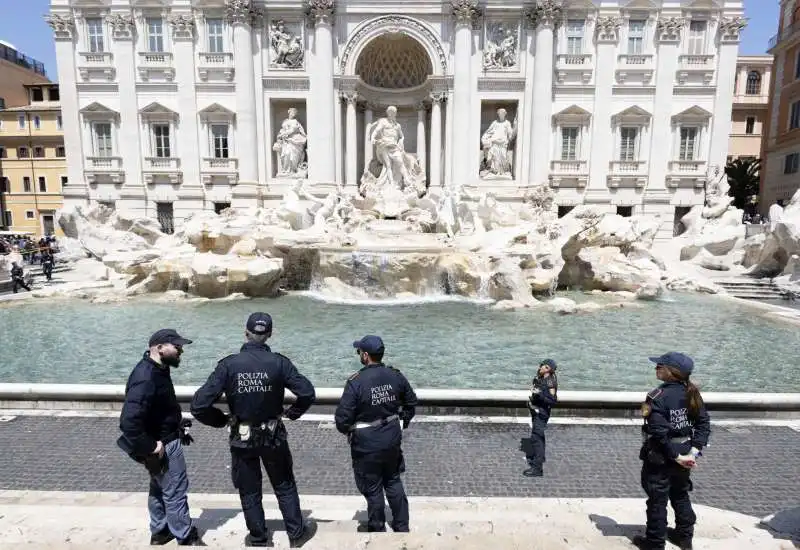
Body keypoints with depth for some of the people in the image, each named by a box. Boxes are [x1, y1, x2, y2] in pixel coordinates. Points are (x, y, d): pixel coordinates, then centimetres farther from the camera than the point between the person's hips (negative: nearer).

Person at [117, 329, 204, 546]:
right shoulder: (146, 379, -31)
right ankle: (186, 538, 25)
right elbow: (129, 421, -35)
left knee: (160, 489, 24)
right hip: (164, 445, -10)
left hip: (164, 438, 10)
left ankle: (160, 532, 42)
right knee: (175, 492, 8)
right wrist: (150, 447, -26)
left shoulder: (157, 369, 1)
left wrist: (176, 420, 9)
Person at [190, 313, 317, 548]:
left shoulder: (229, 364, -16)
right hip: (273, 436, 0)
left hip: (242, 439, 0)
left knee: (249, 491, 21)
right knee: (284, 486, 20)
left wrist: (222, 420, 0)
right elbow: (308, 393, -19)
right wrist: (292, 413, 0)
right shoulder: (279, 362, -17)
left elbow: (199, 406, -17)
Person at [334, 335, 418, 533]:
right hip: (393, 440, 5)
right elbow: (411, 401, 7)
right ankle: (402, 526, 37)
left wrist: (346, 430, 3)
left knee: (372, 488, 15)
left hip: (367, 445, -5)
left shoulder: (356, 382, -22)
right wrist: (404, 420, 22)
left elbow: (343, 417, -19)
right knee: (393, 482, 23)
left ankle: (377, 529, 35)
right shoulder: (396, 376, -6)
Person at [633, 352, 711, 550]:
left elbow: (659, 433, -26)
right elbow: (704, 423, -1)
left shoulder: (658, 396, -23)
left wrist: (676, 456, -14)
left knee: (657, 500, 10)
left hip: (660, 457, -7)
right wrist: (693, 451, -6)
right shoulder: (691, 392, -3)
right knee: (681, 496, 26)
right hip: (683, 453, 7)